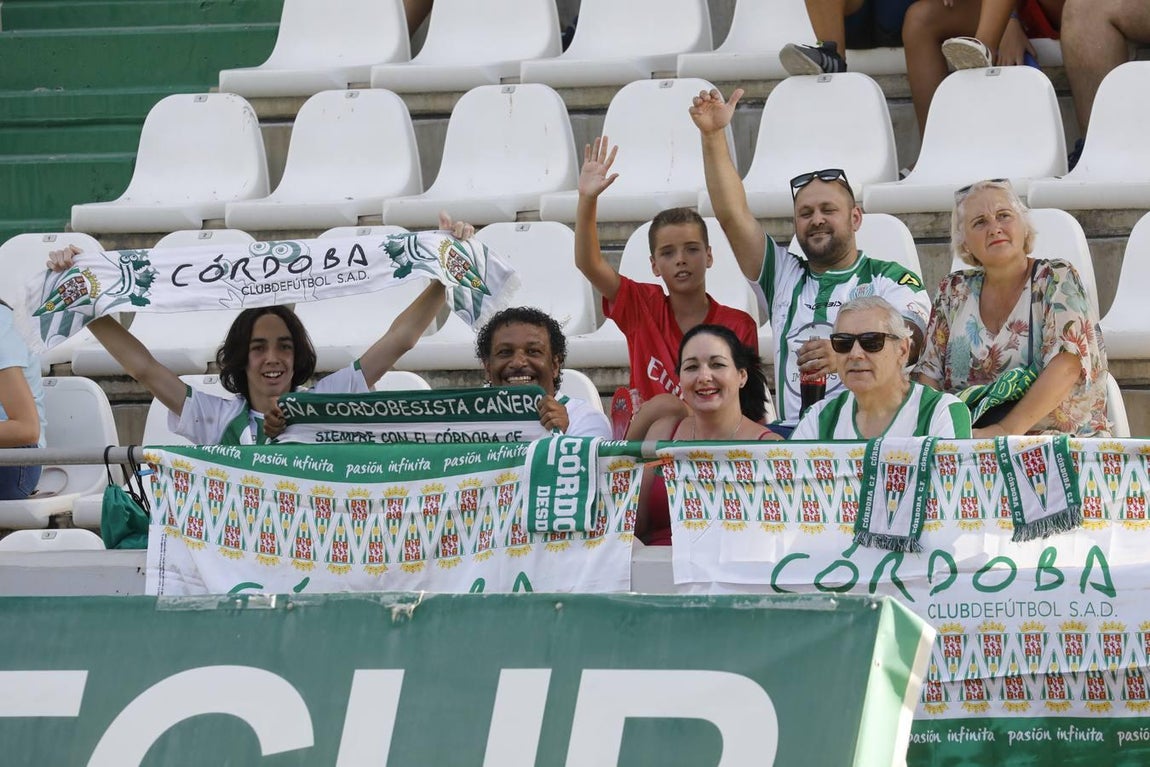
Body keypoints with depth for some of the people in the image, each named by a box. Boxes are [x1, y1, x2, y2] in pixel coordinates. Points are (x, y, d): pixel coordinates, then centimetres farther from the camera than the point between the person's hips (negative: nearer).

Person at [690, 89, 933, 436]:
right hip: (791, 432, 3)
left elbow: (907, 343, -7)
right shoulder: (784, 275, 27)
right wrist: (713, 135, 6)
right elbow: (732, 215, 16)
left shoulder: (891, 279, 12)